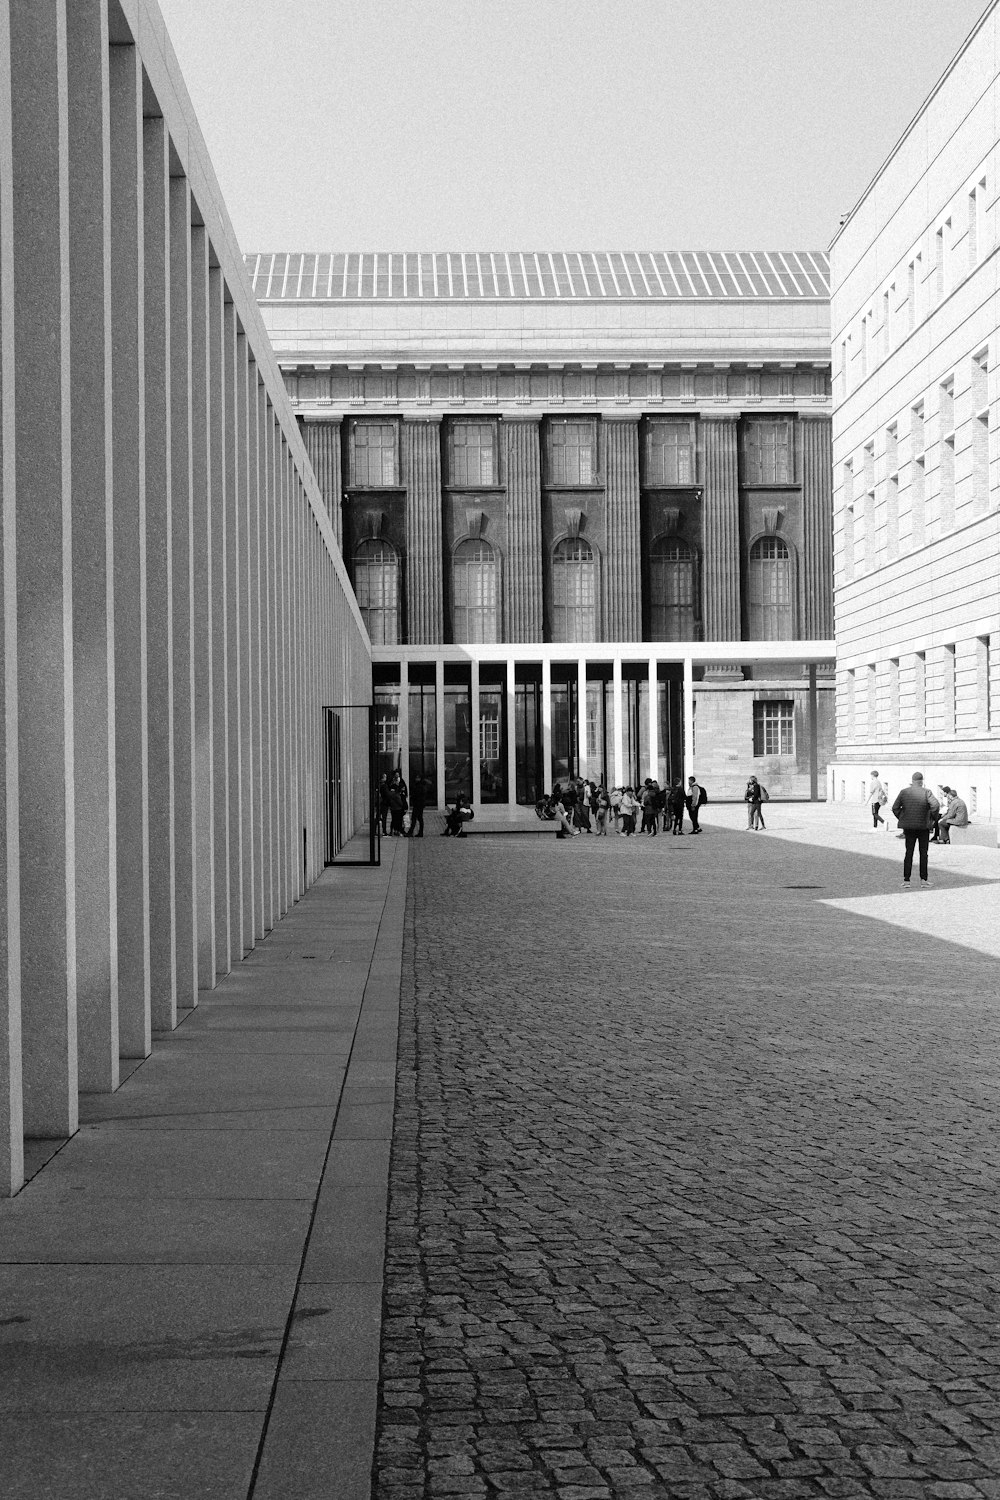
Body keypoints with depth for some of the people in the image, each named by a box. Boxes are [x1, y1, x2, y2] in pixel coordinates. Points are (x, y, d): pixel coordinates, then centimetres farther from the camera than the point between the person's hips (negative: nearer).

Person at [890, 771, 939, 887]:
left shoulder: (904, 792, -1)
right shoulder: (926, 793, -8)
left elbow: (895, 808, -1)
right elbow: (936, 806, -19)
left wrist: (901, 819, 9)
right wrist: (930, 817, -2)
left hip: (908, 826, 2)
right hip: (923, 826, -2)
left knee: (908, 853, 8)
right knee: (923, 853, 9)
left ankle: (906, 880, 4)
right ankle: (923, 879, 7)